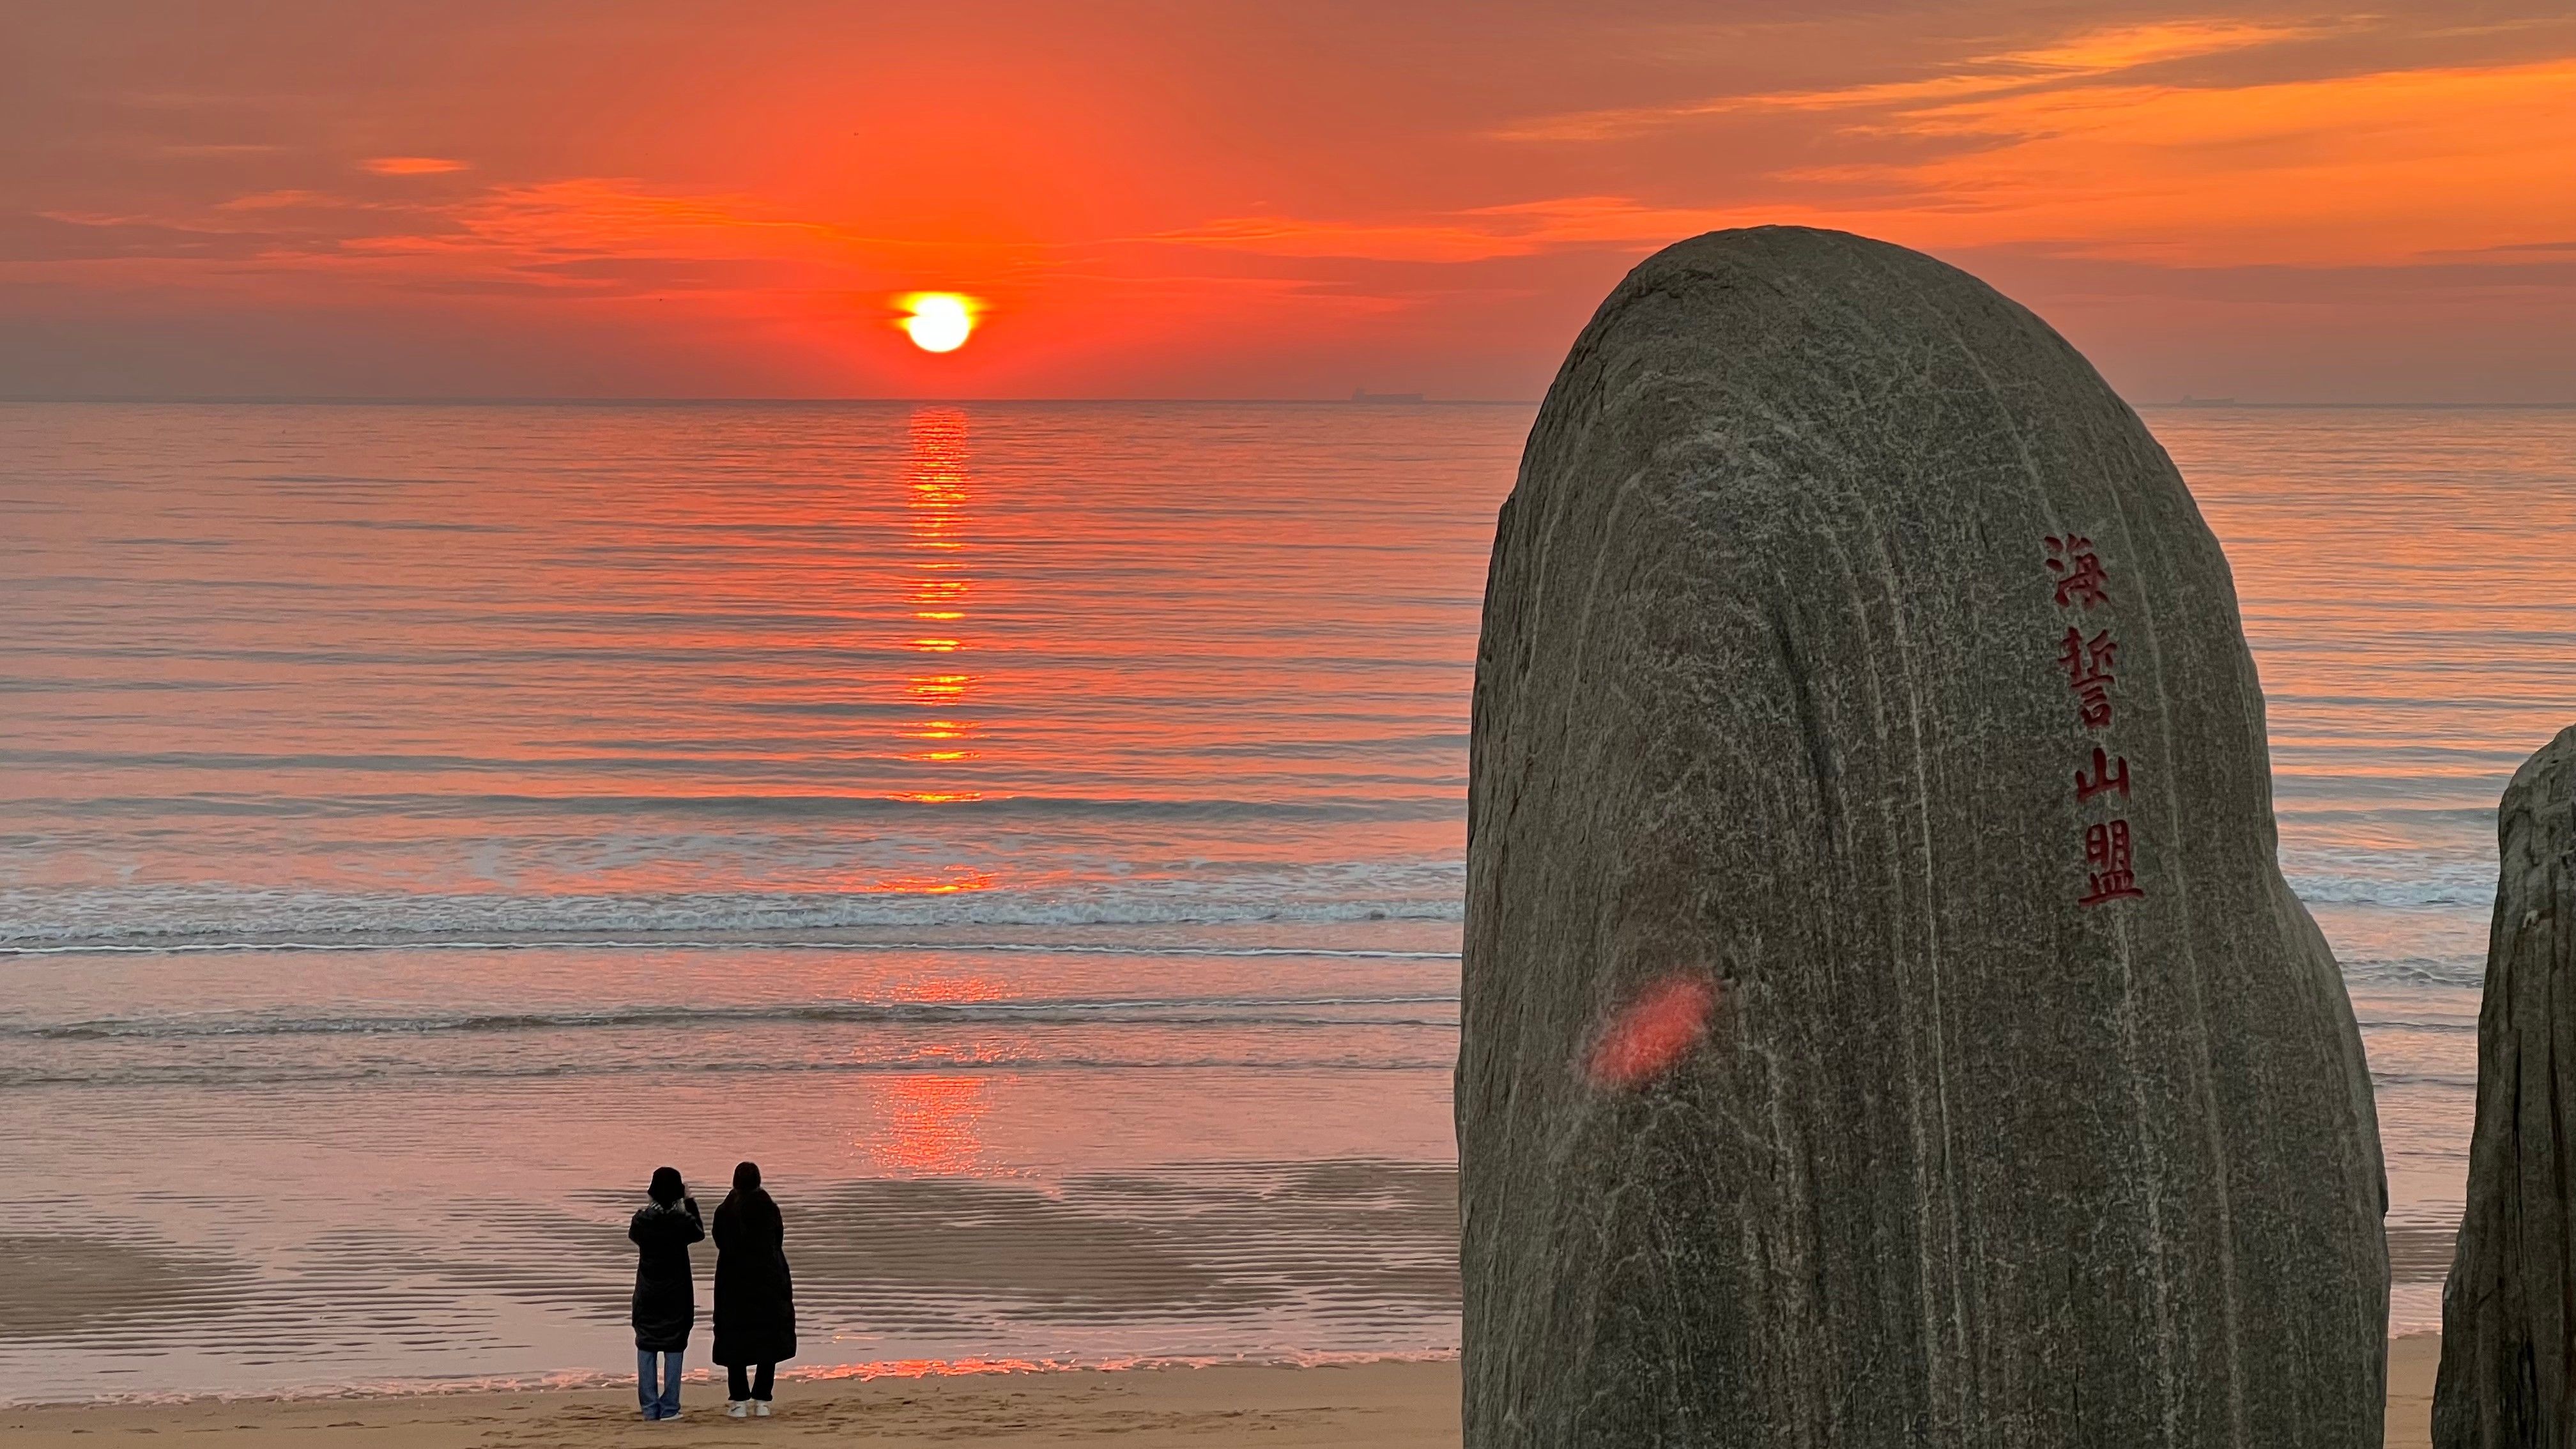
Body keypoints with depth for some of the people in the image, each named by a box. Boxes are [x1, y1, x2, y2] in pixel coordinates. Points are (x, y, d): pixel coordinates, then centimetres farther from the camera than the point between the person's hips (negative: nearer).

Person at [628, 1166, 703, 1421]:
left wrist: (649, 1206, 15)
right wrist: (690, 1202, 14)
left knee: (646, 1347, 9)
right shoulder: (682, 1220, -13)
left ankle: (650, 1407, 7)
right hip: (676, 1293, -2)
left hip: (647, 1293, 2)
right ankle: (669, 1407, 2)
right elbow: (699, 1232, 10)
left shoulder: (642, 1219, -8)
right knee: (673, 1348, 5)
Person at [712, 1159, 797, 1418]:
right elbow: (778, 1241, 7)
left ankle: (739, 1400, 3)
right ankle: (762, 1400, 4)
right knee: (770, 1337, 8)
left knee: (735, 1338, 7)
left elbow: (720, 1242, 8)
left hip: (734, 1282, 0)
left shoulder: (725, 1212, -6)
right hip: (769, 1280, 0)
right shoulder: (770, 1209, -5)